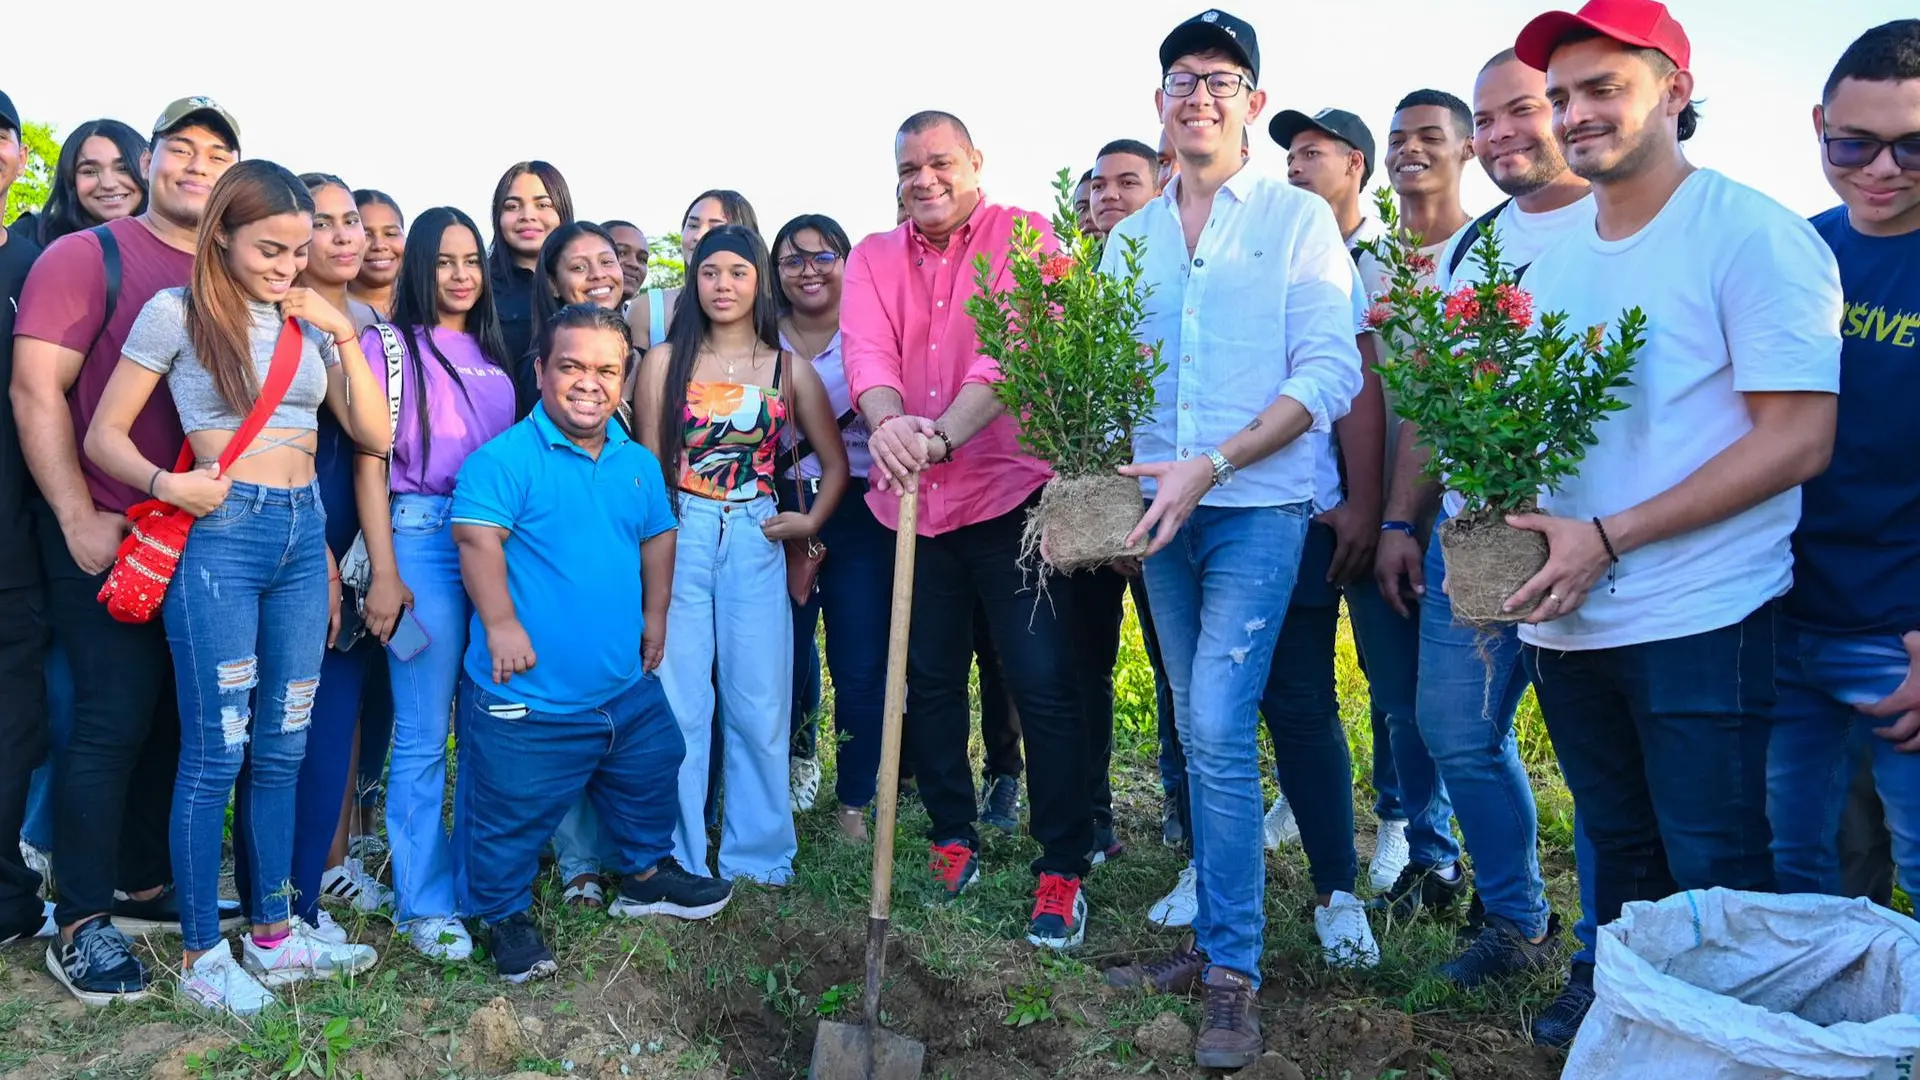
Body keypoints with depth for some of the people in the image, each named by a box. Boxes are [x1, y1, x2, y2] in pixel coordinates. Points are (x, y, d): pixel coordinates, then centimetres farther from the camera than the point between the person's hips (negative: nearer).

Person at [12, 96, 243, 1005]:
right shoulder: (85, 257, -4)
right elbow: (36, 391, -10)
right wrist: (80, 521, -14)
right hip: (108, 535, -5)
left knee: (178, 715, 12)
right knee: (115, 718, -4)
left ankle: (142, 884, 29)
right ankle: (81, 924, 10)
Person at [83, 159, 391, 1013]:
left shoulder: (311, 323, 12)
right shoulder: (178, 312, -1)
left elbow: (374, 435, 6)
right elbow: (104, 436, -2)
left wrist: (344, 335, -1)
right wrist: (167, 484, -20)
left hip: (303, 534, 5)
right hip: (219, 534, -5)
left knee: (281, 746, 10)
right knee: (215, 750, -1)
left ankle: (273, 933, 22)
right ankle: (201, 955, 11)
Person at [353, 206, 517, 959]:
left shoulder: (493, 353, 17)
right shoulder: (389, 345, 2)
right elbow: (369, 462, -3)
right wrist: (385, 573, -9)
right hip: (422, 537, -5)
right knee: (424, 734, -2)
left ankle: (478, 881, 20)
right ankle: (426, 903, 9)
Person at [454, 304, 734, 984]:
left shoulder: (638, 463, 7)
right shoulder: (506, 458, -15)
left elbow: (657, 537, 18)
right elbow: (478, 538, -23)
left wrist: (655, 616, 15)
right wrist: (501, 624, -28)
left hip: (627, 686, 7)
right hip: (527, 699, -6)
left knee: (650, 781, 23)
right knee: (514, 817, 6)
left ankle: (647, 876, 46)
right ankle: (507, 916, 28)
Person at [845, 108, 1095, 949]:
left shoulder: (1022, 236, -1)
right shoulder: (873, 258, 11)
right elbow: (866, 351, -7)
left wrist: (945, 433, -33)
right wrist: (887, 423, -30)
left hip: (1010, 492, -4)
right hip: (912, 502, 4)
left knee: (1044, 684, -5)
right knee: (929, 681, 13)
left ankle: (1063, 870, 7)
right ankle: (952, 839, 31)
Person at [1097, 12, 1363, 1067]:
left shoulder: (1299, 219, -1)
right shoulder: (1129, 238, 13)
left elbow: (1330, 374, -9)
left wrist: (1209, 465, -19)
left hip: (1257, 508, -5)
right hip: (1156, 510, 5)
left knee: (1218, 729, -12)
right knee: (1199, 731, 11)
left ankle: (1233, 973, 0)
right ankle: (1217, 928, 24)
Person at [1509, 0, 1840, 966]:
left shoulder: (1752, 234, -8)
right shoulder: (1552, 260, 12)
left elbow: (1797, 441, -14)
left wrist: (1606, 539, -19)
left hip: (1698, 624, -6)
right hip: (1564, 621, 6)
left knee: (1712, 875, 1)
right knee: (1619, 851, 18)